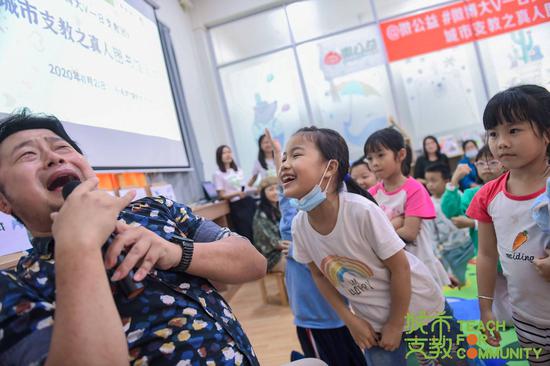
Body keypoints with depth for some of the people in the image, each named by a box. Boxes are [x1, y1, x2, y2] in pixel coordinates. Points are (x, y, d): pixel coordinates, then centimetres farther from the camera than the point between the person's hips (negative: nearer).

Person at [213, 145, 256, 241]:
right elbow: (222, 195, -7)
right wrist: (237, 194, -21)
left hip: (249, 201, 6)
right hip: (236, 206, -6)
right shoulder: (218, 174, -4)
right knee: (247, 235, -4)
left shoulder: (238, 170, 15)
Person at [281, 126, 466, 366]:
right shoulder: (299, 225, -18)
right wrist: (350, 320, -3)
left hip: (418, 308, -3)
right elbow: (319, 274, -1)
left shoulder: (361, 210, -33)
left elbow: (399, 267, -22)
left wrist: (395, 325, -12)